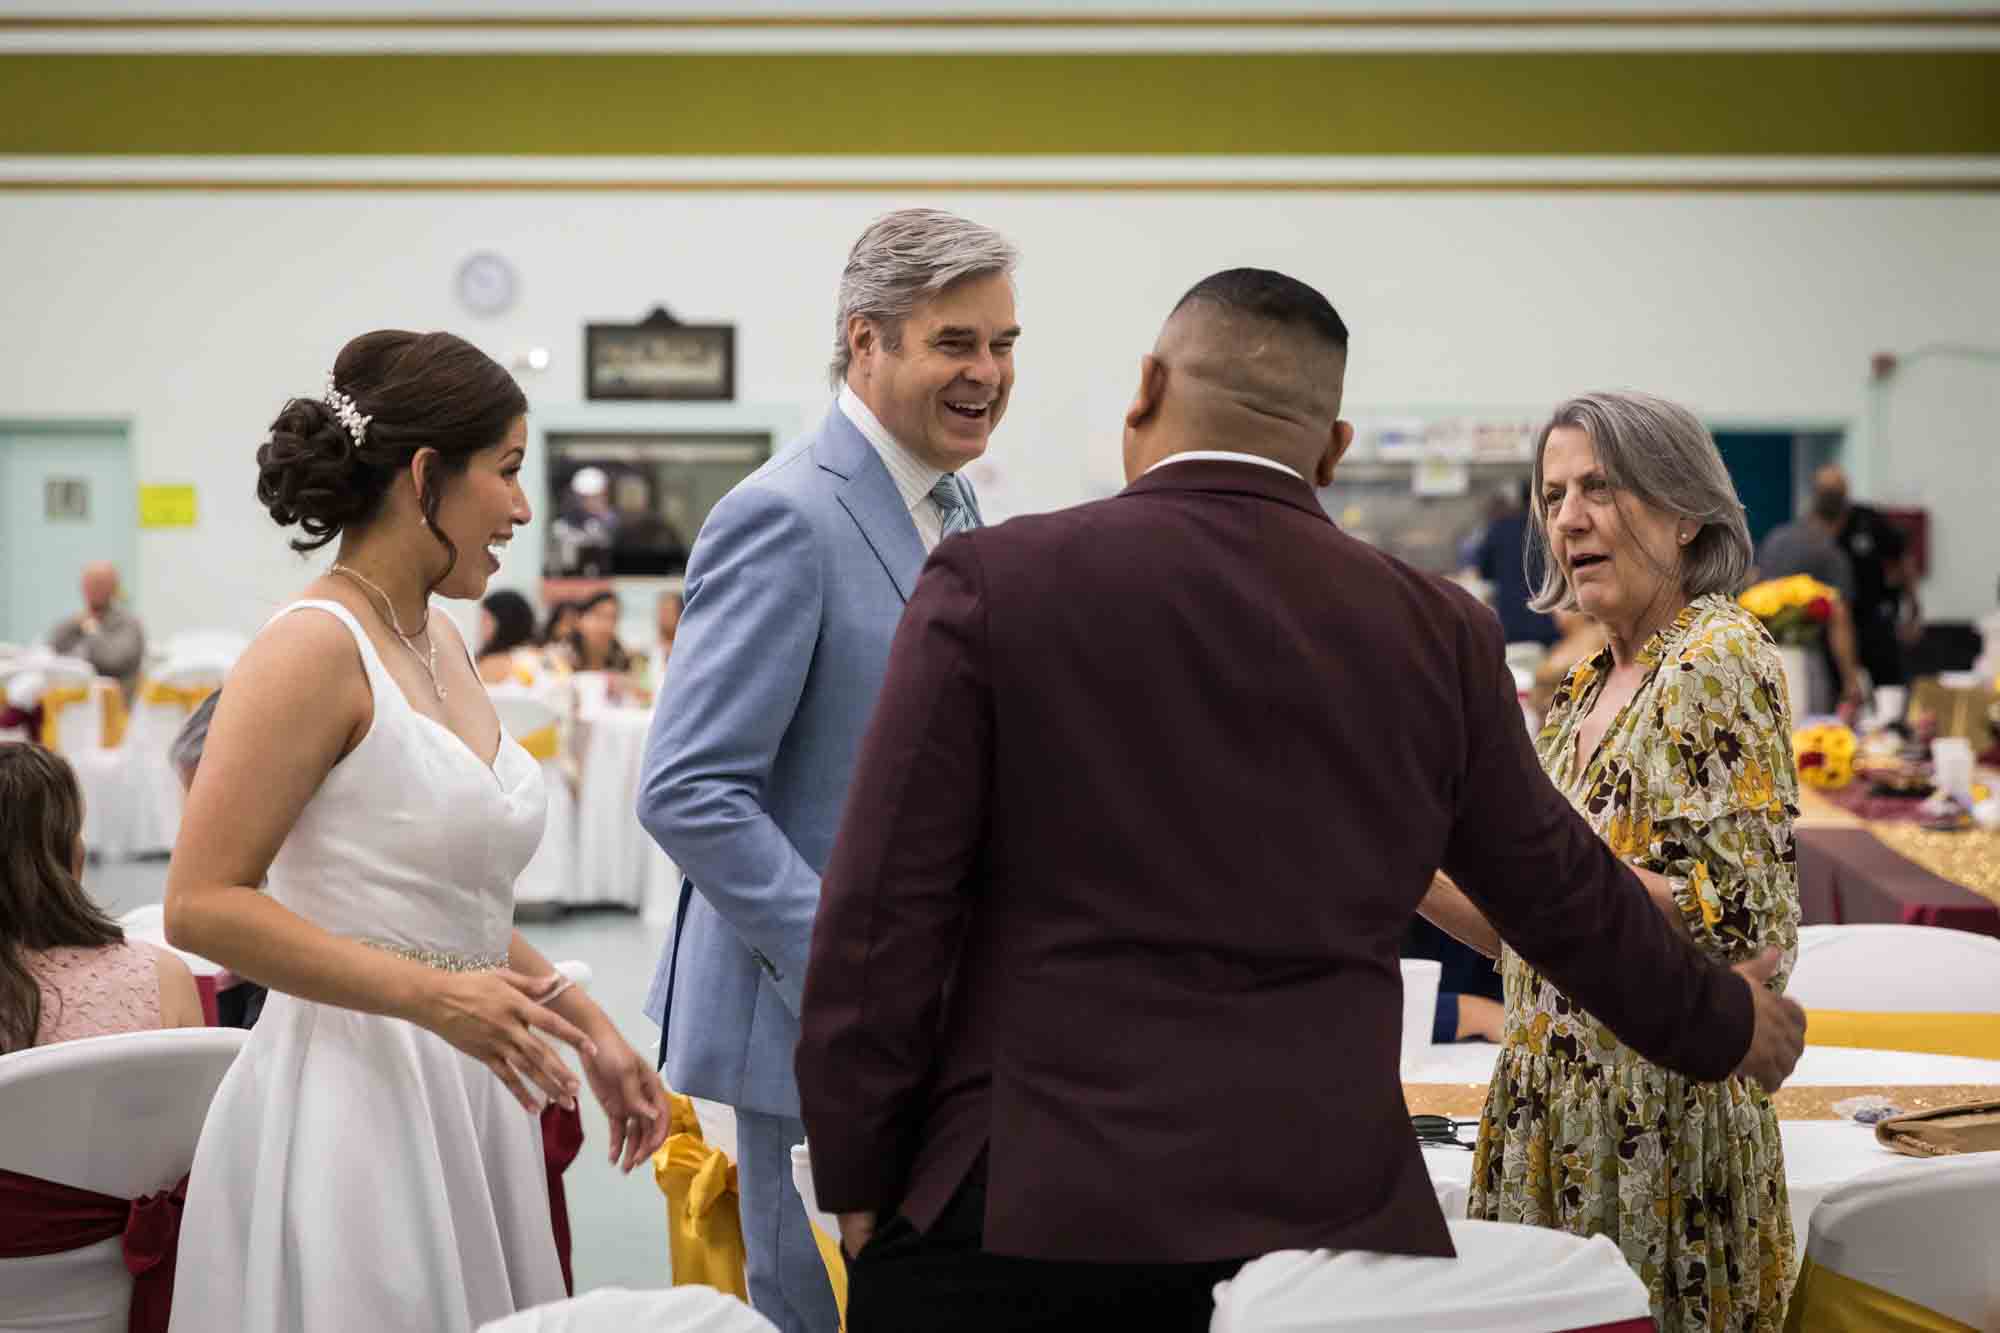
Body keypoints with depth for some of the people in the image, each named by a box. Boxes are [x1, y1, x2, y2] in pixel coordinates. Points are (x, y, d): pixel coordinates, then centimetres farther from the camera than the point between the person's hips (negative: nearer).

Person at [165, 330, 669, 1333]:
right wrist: (435, 998, -22)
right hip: (354, 1091, -8)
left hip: (463, 1097, 8)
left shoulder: (438, 642, 13)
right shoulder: (315, 647, -12)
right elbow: (201, 905, -17)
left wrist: (589, 1031, 15)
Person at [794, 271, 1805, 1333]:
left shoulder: (992, 583, -4)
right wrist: (1721, 1026, 34)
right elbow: (1562, 891, 16)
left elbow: (884, 915, -5)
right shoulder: (1438, 634, 5)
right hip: (1324, 1206, 2)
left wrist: (856, 1174, 4)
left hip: (1027, 1213, -2)